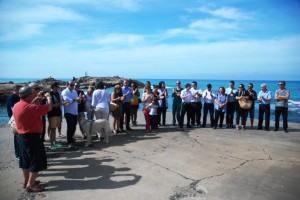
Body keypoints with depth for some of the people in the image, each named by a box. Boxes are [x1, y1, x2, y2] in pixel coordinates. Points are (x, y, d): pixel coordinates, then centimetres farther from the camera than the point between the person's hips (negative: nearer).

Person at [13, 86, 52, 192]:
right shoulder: (31, 108, -25)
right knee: (36, 162, 3)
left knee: (26, 160, 21)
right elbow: (49, 107, -18)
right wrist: (48, 97, 1)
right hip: (32, 138, -9)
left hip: (21, 136, 9)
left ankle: (27, 181, 34)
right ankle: (30, 185, 10)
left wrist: (36, 99, 17)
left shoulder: (17, 106, 2)